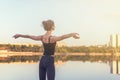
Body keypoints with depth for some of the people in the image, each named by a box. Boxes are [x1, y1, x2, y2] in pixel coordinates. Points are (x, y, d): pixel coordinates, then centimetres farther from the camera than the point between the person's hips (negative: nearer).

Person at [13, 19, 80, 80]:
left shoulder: (42, 37, 4)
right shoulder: (52, 38, -16)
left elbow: (29, 36, 13)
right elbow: (62, 37, -36)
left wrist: (19, 35, 28)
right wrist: (72, 34, -51)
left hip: (42, 60, 7)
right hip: (50, 61, -7)